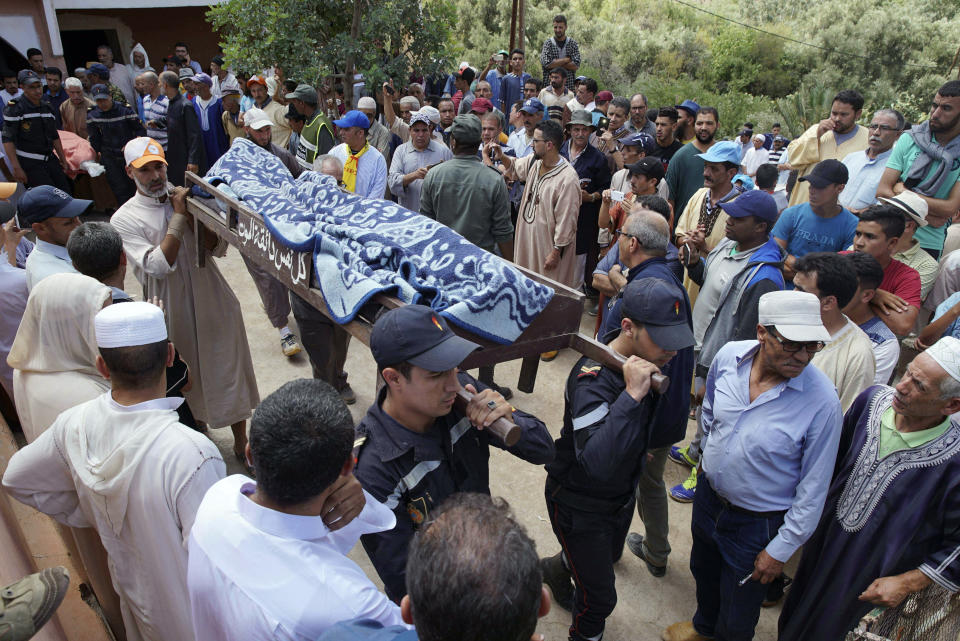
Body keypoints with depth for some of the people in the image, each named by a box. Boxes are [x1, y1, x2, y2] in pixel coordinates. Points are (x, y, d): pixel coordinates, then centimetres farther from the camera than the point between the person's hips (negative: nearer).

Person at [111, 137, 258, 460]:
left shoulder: (184, 197, 3)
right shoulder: (124, 220, -7)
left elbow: (219, 248, -1)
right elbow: (158, 265, -20)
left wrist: (193, 216, -16)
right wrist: (178, 217, -19)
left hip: (215, 302, 2)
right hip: (174, 311, -2)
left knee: (231, 373, 8)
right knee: (188, 381, 14)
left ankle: (241, 441, 25)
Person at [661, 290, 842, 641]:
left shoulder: (822, 401, -29)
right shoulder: (729, 356, -17)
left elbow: (813, 488, -18)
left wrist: (780, 550, -12)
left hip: (757, 524, -4)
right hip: (708, 496, 5)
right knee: (704, 572, 32)